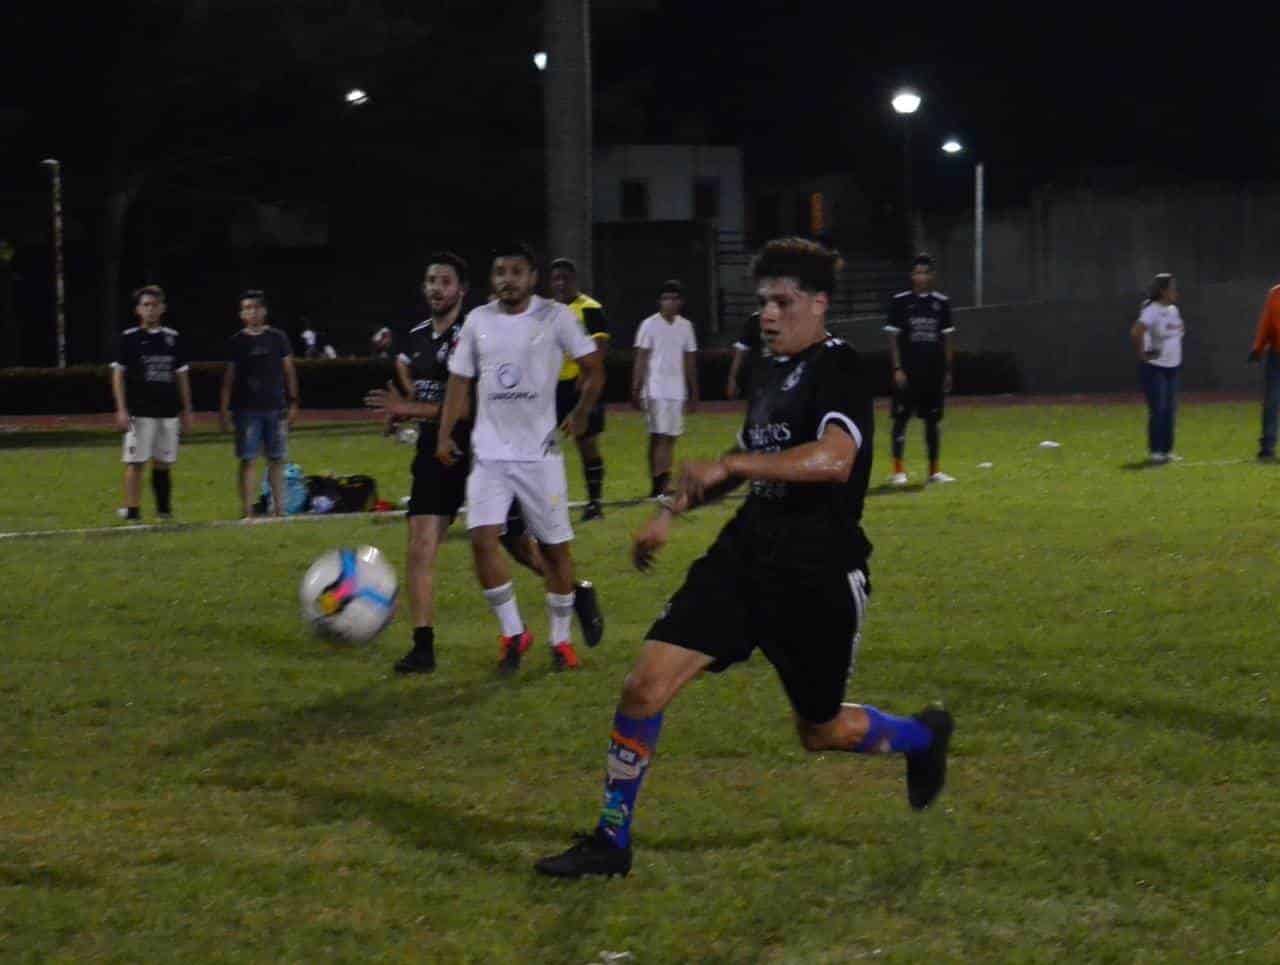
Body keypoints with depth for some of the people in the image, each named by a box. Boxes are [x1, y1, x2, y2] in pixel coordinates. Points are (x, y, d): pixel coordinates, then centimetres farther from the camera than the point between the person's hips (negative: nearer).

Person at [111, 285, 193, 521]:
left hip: (168, 412, 3)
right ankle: (132, 509, -6)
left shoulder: (173, 338, 10)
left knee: (164, 463, 7)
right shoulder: (129, 338, 0)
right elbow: (118, 375, -1)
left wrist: (186, 411, 12)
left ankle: (164, 509, 13)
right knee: (135, 462, -6)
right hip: (140, 412, -3)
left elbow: (182, 376, 15)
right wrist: (121, 410, -9)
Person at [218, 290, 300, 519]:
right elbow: (229, 377, 5)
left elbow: (289, 371, 10)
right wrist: (224, 409, 0)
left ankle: (278, 508, 13)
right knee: (248, 460, -4)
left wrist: (292, 403, 6)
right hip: (246, 409, -1)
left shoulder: (277, 338, 6)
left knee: (276, 460, 5)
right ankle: (247, 512, -3)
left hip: (275, 407, 1)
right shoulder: (237, 341, 3)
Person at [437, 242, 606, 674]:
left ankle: (561, 639, 19)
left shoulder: (555, 316, -4)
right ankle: (513, 632, 1)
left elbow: (594, 368, 2)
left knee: (554, 545, 4)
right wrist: (445, 435, 2)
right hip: (489, 452, 2)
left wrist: (580, 416, -5)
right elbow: (460, 379, 10)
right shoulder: (478, 320, 5)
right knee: (483, 538, -13)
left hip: (539, 451, -2)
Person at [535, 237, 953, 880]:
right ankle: (611, 840, 4)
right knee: (645, 683, -8)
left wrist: (729, 466, -34)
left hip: (817, 575, -7)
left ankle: (922, 737, 43)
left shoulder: (839, 372, -15)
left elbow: (834, 458, -35)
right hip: (746, 554, 7)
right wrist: (672, 511, 25)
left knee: (821, 732, 11)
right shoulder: (770, 370, 11)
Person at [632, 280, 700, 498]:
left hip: (677, 391, 4)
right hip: (655, 390, -4)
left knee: (671, 437, 5)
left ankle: (662, 486, 10)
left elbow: (690, 361, 13)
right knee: (658, 436, -7)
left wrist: (694, 394, 12)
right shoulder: (650, 325, -4)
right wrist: (636, 390, -11)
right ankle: (657, 485, -7)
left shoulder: (685, 326, 9)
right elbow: (640, 359, -5)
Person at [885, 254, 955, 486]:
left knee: (932, 421, 8)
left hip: (934, 372, 3)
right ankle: (898, 470, -1)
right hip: (908, 371, -3)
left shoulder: (941, 303, 8)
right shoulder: (900, 302, -1)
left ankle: (935, 470, 14)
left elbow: (947, 339, 12)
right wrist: (897, 368, -9)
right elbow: (893, 338, -1)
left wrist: (947, 371, 8)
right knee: (901, 419, -4)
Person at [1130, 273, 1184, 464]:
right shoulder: (1152, 311, -17)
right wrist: (1142, 353, -22)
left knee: (1170, 410, 9)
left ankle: (1167, 450, 16)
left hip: (1172, 366, 8)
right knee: (1158, 410, -8)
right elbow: (1136, 332, -30)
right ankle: (1155, 452, -1)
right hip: (1154, 368, -8)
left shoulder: (1172, 309, 10)